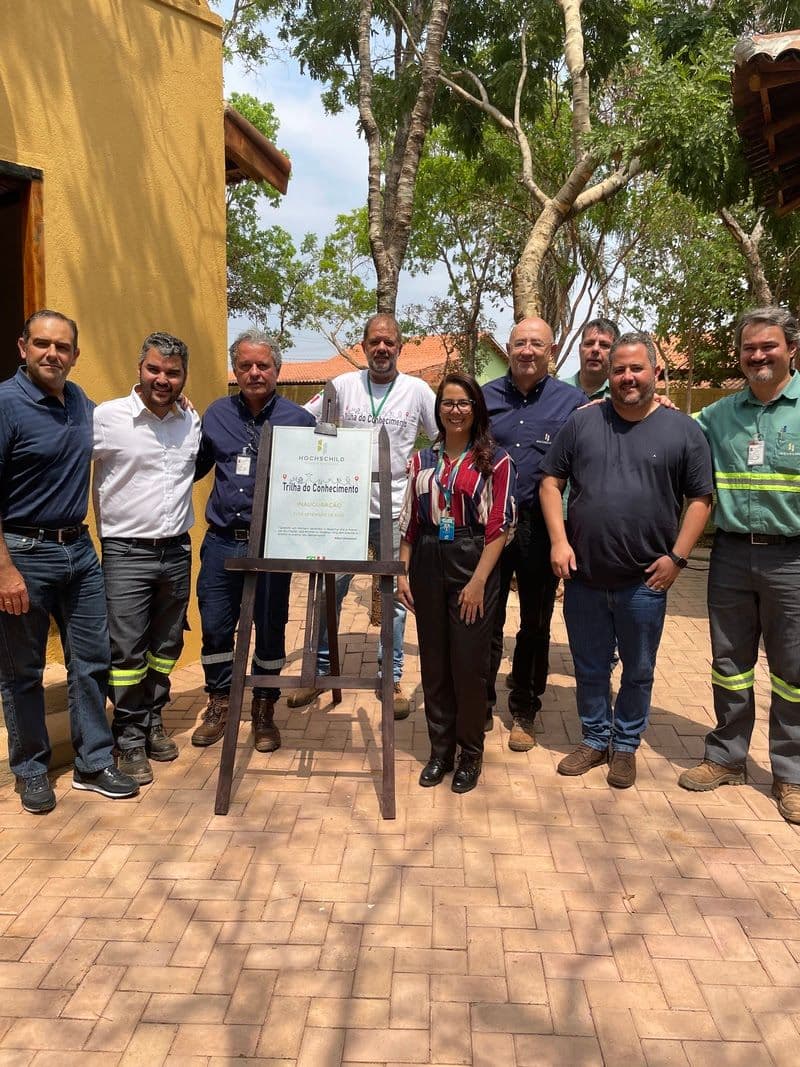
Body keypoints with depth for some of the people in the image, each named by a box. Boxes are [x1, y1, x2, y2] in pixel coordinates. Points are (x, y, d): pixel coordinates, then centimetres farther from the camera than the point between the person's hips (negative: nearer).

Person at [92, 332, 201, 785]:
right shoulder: (107, 417, -9)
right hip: (127, 552, -4)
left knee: (166, 646, 14)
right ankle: (130, 741, 16)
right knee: (126, 651, 1)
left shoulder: (192, 422, 6)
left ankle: (152, 721, 32)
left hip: (177, 551, 5)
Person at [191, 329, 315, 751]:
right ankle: (219, 706, 29)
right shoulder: (217, 414, 8)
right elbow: (195, 467, 17)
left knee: (270, 629, 8)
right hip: (221, 541, 3)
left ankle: (264, 711, 26)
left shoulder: (298, 419, -1)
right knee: (215, 626, 8)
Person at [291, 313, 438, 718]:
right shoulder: (342, 385, 3)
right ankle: (320, 669, 24)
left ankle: (392, 677, 21)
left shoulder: (418, 390, 1)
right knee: (329, 591, 8)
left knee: (395, 598, 8)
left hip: (394, 511, -1)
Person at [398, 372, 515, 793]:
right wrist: (403, 572, 4)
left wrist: (478, 580, -13)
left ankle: (470, 753, 20)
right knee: (433, 661, 10)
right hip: (427, 566, 4)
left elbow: (499, 526, -7)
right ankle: (440, 749, 25)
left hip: (472, 567, -4)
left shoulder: (495, 460, -3)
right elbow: (409, 521, 11)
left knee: (469, 663, 2)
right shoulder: (423, 460, 10)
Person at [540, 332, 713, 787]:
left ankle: (626, 745, 32)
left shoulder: (684, 430, 0)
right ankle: (595, 738, 34)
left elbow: (701, 499, 1)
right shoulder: (583, 422, 4)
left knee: (638, 672, 13)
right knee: (590, 668, 15)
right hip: (583, 578, 2)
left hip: (644, 581, -1)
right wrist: (559, 541, -5)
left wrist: (677, 556, -7)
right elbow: (552, 482, 5)